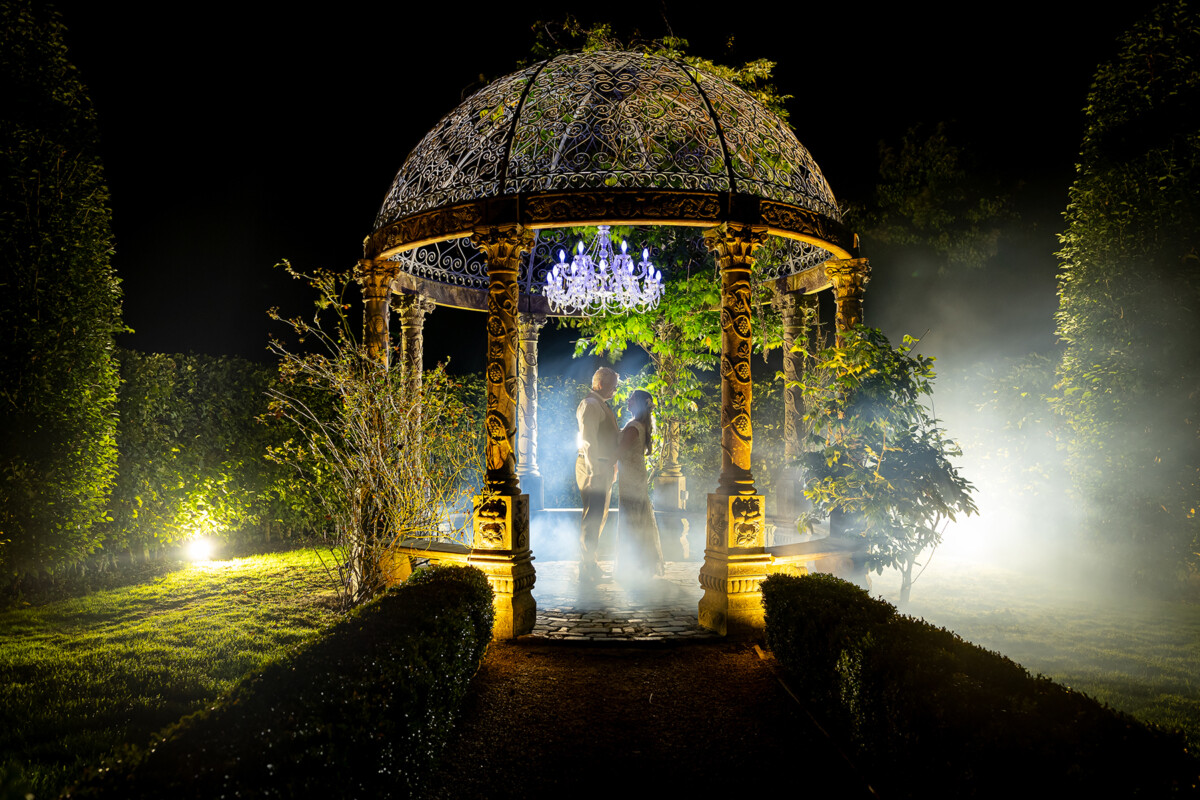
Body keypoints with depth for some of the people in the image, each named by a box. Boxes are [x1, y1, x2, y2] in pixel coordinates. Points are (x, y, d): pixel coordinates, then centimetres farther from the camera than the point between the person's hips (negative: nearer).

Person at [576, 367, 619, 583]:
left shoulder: (601, 406, 19)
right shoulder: (589, 405, -12)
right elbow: (587, 440, -19)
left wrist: (611, 468, 18)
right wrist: (595, 471, -22)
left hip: (603, 469, 10)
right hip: (593, 468, -10)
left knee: (599, 517, 15)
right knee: (592, 517, -9)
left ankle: (591, 564, 23)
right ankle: (586, 568, -5)